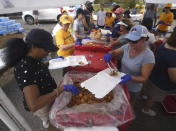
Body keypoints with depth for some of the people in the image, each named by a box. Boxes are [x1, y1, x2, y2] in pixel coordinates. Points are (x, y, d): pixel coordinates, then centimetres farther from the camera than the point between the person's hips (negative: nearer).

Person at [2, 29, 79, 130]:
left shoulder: (32, 59, -11)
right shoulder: (25, 69, -38)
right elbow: (34, 105, -42)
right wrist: (62, 89, -42)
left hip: (48, 96, 7)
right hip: (41, 106, -7)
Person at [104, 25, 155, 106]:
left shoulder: (148, 56, -29)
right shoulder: (127, 46, -15)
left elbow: (144, 78, -23)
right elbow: (115, 52, 1)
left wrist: (130, 77, -40)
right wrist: (109, 54, -21)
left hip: (133, 89, -4)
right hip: (121, 82, 5)